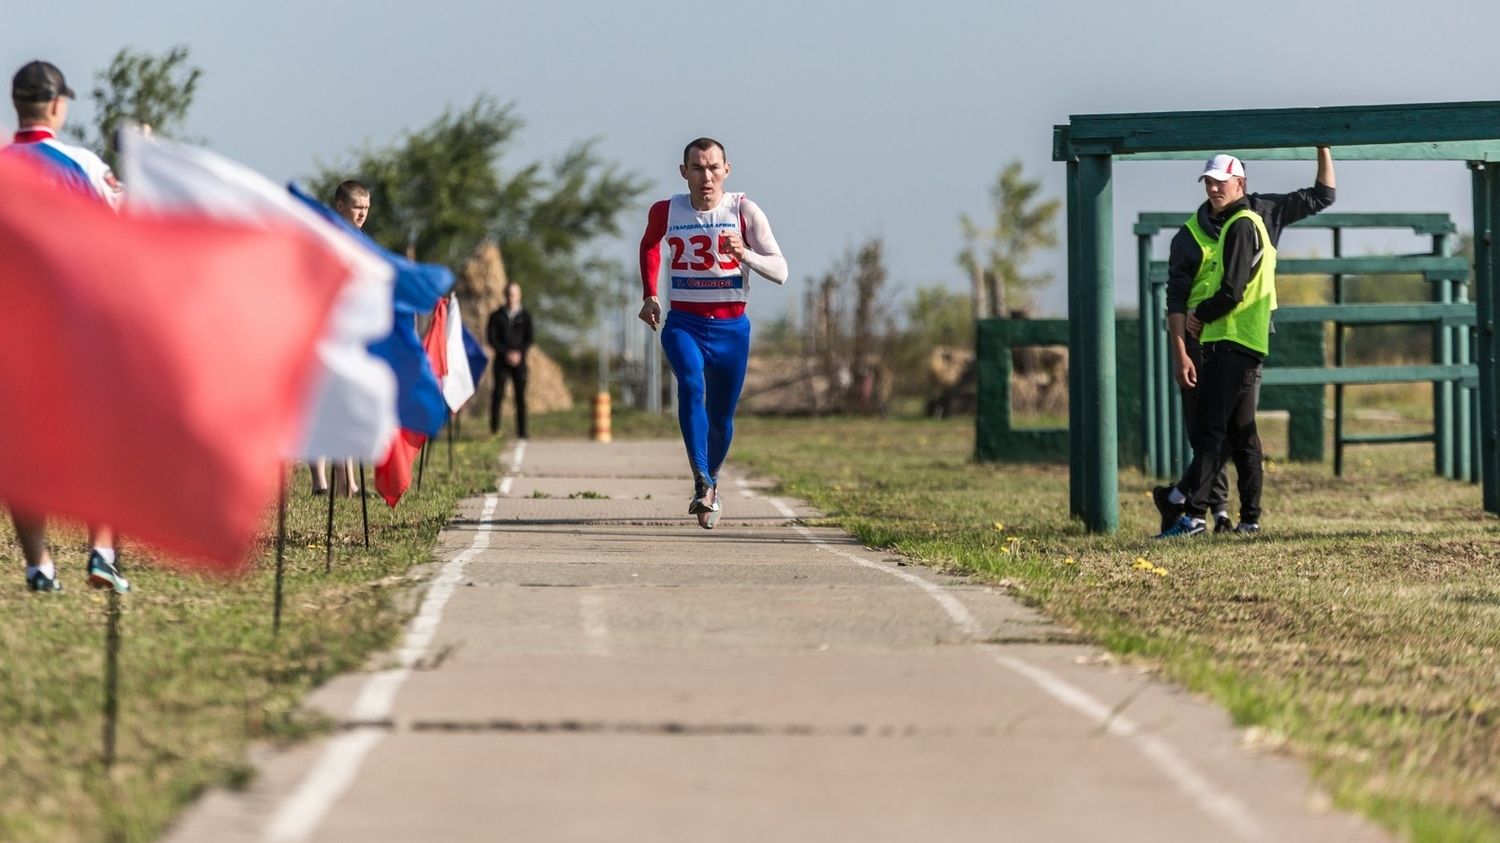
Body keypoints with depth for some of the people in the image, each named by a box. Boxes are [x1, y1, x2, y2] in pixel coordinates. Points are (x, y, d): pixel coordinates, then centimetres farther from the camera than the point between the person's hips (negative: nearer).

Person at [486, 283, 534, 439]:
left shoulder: (525, 316, 8)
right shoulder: (497, 316, 6)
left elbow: (530, 338, 5)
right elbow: (491, 337, 1)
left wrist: (519, 353, -11)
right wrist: (506, 353, -10)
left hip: (519, 361, 0)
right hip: (501, 361, 0)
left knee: (521, 397, -2)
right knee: (498, 395, -7)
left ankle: (522, 432, 0)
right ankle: (494, 430, -5)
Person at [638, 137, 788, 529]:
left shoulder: (744, 212, -7)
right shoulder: (665, 212, -2)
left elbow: (780, 271, -10)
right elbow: (649, 246, 22)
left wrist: (744, 254, -27)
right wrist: (649, 295, 13)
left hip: (731, 327, 0)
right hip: (683, 323, 0)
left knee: (720, 418, 9)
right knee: (691, 384, -29)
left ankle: (711, 481, 38)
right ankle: (701, 484, -37)